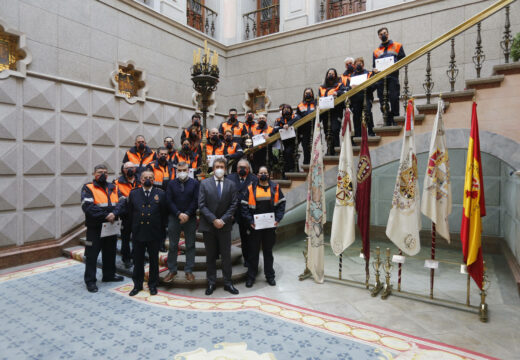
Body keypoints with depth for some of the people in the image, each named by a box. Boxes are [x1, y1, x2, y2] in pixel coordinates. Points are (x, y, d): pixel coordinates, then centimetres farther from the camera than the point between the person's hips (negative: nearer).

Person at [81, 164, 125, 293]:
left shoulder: (113, 188, 10)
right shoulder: (88, 188, -4)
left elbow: (121, 203, -3)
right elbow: (88, 206, -18)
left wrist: (114, 213, -22)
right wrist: (106, 215, -21)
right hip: (95, 227, -5)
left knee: (110, 252, 17)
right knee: (92, 254, 1)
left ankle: (109, 275, 34)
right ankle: (90, 280, 14)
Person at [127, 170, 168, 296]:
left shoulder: (160, 194, 0)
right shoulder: (133, 193, 4)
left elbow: (164, 213, 2)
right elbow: (130, 212, 9)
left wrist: (161, 230, 1)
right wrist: (134, 226, 6)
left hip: (154, 234, -1)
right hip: (138, 233, 1)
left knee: (154, 261, 10)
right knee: (138, 260, 11)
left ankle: (153, 285, 25)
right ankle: (137, 285, 27)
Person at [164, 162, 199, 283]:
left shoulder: (194, 183, 1)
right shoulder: (171, 184, 5)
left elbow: (196, 200, -4)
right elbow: (169, 201, -1)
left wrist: (187, 214, -13)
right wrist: (179, 214, -12)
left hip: (190, 218, -1)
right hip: (174, 218, 1)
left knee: (190, 245, 5)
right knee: (172, 246, 6)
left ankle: (189, 270, 16)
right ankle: (172, 270, 19)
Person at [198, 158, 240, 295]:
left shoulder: (231, 184, 2)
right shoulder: (204, 183, 0)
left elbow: (234, 204, -1)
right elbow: (201, 205, -5)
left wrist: (223, 220, -11)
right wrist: (213, 220, -13)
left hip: (225, 225, 1)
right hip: (208, 225, 0)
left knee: (226, 256, 7)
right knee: (210, 256, 10)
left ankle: (228, 283, 19)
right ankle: (211, 283, 23)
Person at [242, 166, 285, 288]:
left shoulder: (275, 187, 4)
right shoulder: (250, 188, 0)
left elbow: (281, 204, 4)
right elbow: (244, 206, -2)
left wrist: (278, 219, -6)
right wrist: (250, 221, -12)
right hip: (255, 226, -1)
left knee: (268, 251, 13)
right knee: (253, 251, 7)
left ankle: (270, 275, 26)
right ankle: (251, 276, 20)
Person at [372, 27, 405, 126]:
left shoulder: (397, 46, 17)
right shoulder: (376, 51, 25)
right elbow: (374, 65, 23)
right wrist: (375, 70, 0)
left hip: (393, 76, -3)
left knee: (394, 98, -13)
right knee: (382, 100, -3)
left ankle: (395, 119, -8)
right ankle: (388, 121, 2)